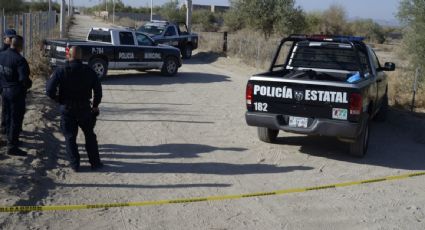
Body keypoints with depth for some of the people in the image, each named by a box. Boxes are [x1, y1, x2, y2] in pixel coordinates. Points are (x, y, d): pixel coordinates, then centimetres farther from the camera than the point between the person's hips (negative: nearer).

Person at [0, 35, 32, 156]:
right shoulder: (19, 60, -22)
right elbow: (24, 78, -29)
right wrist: (29, 84, -9)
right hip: (16, 92, -8)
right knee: (16, 120, 0)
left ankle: (10, 139, 36)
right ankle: (12, 147, 3)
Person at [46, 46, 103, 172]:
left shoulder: (60, 72, -9)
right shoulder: (89, 71, -4)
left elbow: (49, 91, -13)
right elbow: (98, 89, -1)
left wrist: (59, 99, 5)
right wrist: (95, 105, 12)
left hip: (67, 109, -1)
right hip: (84, 108, 2)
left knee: (70, 137, 10)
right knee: (90, 135, 15)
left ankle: (75, 165, 12)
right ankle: (95, 162, 18)